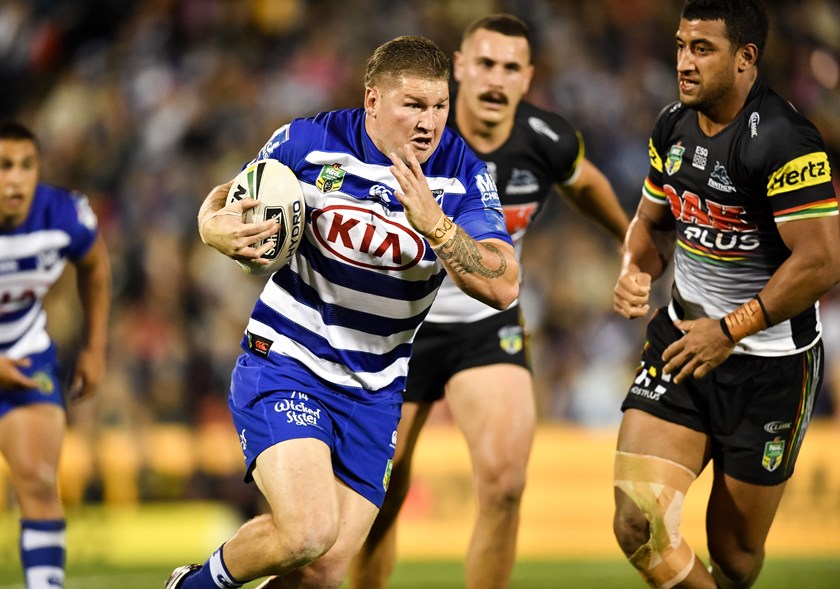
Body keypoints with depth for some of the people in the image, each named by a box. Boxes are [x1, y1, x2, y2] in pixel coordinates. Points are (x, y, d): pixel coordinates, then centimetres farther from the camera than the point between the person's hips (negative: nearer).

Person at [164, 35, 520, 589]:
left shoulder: (464, 176, -7)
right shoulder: (309, 142, -11)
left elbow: (504, 287, -18)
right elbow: (228, 196, 6)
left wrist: (433, 225, -33)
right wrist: (215, 227, -19)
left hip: (374, 393, 3)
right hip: (284, 363, -3)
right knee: (309, 531, -24)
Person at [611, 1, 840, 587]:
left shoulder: (783, 141, -21)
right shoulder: (673, 126, 3)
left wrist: (730, 330, -20)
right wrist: (637, 270, -4)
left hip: (770, 364, -5)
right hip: (683, 338, 6)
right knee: (639, 525, -12)